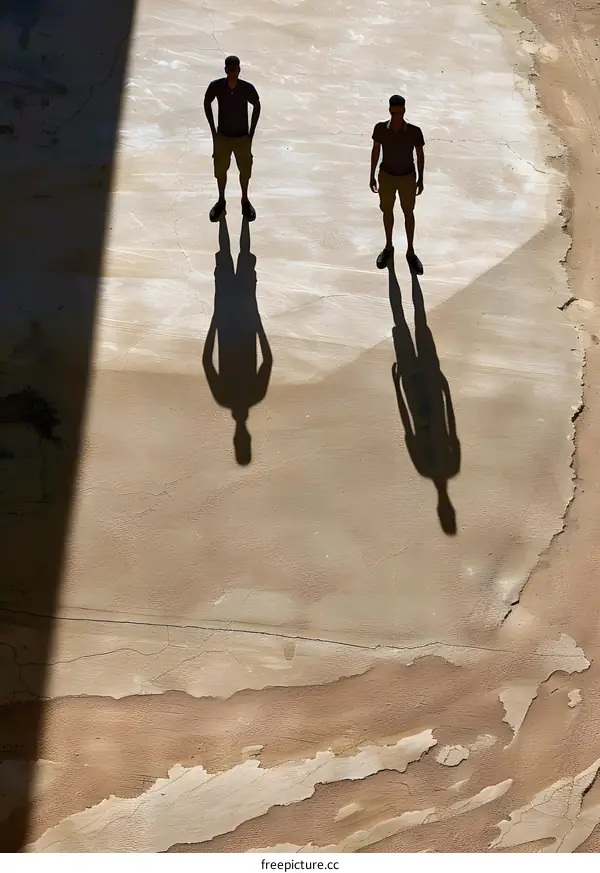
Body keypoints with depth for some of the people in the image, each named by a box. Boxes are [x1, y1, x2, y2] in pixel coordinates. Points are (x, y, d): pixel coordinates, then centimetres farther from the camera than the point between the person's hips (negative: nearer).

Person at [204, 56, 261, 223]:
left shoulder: (247, 88, -20)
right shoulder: (216, 86, -18)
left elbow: (257, 106, -1)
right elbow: (207, 104, 0)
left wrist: (251, 133, -2)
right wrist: (213, 131, -1)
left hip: (242, 137, 0)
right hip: (222, 136, 1)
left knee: (245, 170, 15)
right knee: (220, 170, 14)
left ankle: (245, 200, 39)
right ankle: (221, 201, 38)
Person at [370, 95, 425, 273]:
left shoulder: (414, 131, -23)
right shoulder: (380, 128, -19)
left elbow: (420, 154, -8)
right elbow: (375, 151, -4)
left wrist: (420, 180, 0)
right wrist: (372, 177, 2)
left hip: (408, 177, -1)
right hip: (386, 176, 1)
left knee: (408, 213, 15)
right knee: (387, 211, 19)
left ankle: (410, 252, 32)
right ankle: (388, 246, 41)